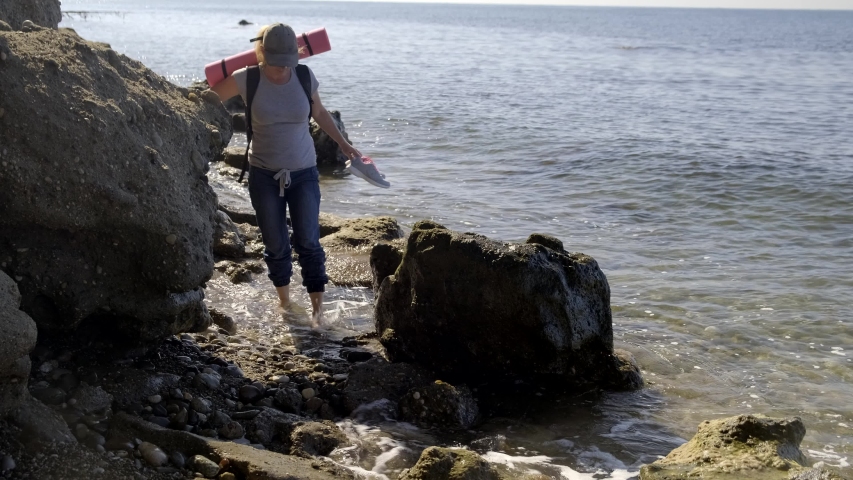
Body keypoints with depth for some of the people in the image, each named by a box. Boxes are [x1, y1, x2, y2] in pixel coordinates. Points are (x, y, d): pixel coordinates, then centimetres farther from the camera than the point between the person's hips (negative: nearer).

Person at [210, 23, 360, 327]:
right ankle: (284, 301, 27)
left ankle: (317, 309, 7)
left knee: (308, 242, -1)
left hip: (303, 173, 0)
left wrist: (343, 144, 15)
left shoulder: (305, 78, -8)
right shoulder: (246, 80, -14)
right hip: (264, 175, 0)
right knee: (275, 245, 8)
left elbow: (320, 113, 11)